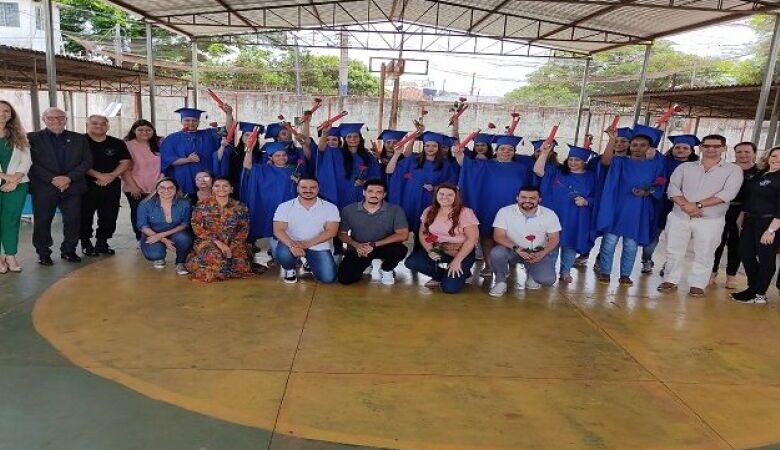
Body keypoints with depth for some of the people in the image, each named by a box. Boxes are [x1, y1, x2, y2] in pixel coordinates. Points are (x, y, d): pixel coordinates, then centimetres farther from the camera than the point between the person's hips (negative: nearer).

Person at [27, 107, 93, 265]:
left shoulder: (79, 139, 11)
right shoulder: (32, 138, 5)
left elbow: (87, 161, 3)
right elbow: (32, 163, -3)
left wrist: (69, 178, -9)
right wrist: (52, 179, -14)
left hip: (72, 187, 2)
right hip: (43, 188, -1)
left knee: (73, 221, 2)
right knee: (42, 221, 3)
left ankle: (68, 250, 17)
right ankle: (43, 253, 15)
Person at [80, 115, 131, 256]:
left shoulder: (118, 144, 9)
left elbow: (125, 162, 4)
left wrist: (112, 176, -11)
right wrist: (98, 175, -17)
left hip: (112, 185, 3)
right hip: (86, 185, -3)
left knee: (109, 216, 4)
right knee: (85, 216, 0)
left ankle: (102, 242, 18)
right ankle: (86, 243, 12)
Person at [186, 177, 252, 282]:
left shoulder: (240, 207, 3)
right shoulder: (202, 206, 1)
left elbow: (244, 230, 3)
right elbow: (197, 227, -4)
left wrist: (232, 246, -12)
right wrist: (217, 241, -15)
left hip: (232, 243, 2)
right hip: (208, 242, -2)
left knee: (240, 264, -22)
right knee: (212, 256, -34)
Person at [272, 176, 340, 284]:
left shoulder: (330, 207, -4)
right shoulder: (285, 206, -4)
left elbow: (331, 231, -11)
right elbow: (278, 230, -11)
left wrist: (308, 243, -25)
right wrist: (292, 245, -32)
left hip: (318, 247, 1)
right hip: (292, 244, -1)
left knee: (328, 278, -13)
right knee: (282, 254, -34)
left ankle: (310, 263, 22)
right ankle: (290, 269, 5)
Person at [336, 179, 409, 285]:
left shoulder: (395, 210, -12)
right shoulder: (349, 210, -6)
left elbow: (403, 235, -19)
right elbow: (342, 234, 2)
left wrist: (373, 245, -24)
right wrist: (356, 245, -21)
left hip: (383, 247, -1)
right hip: (358, 249, 2)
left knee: (399, 250, -34)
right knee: (345, 278, -18)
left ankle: (386, 270, 3)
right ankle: (365, 264, 18)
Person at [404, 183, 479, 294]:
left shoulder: (465, 212, -12)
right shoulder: (429, 211, 3)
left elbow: (472, 238, -16)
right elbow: (423, 233, 6)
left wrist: (457, 261, -22)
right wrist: (430, 251, -13)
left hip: (462, 252, -5)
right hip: (437, 250, 5)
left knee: (450, 287, -24)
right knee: (411, 262, -19)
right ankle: (444, 276, 2)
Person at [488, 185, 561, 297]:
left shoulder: (549, 214, -5)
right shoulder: (505, 211, -11)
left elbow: (554, 238, -1)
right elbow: (498, 236, -15)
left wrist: (542, 253, -21)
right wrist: (516, 248, -31)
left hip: (538, 252, 1)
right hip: (513, 250, -1)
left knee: (547, 280, -21)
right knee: (496, 253, -34)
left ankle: (532, 274, 17)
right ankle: (501, 281, -4)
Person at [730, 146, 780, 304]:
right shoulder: (760, 175, 13)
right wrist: (742, 217, 11)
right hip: (750, 221, 8)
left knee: (766, 259, 2)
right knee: (745, 254, 11)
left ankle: (759, 294, 12)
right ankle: (753, 287, 26)